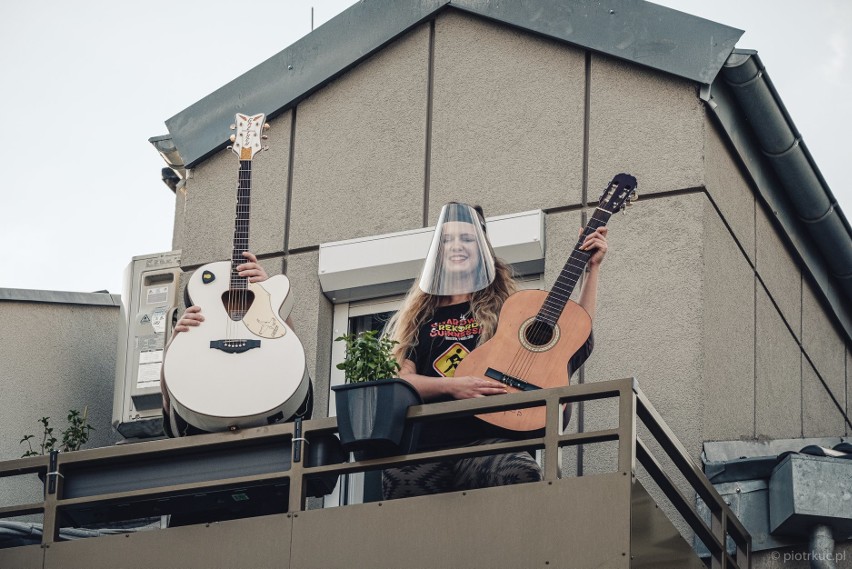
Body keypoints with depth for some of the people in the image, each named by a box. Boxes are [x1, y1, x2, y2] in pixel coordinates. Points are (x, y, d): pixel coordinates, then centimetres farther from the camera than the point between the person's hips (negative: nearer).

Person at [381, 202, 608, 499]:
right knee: (392, 484, -36)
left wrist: (592, 267, 18)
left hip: (487, 440, -1)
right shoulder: (416, 319, 23)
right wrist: (452, 386, -8)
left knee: (523, 474, -38)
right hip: (425, 445, 1)